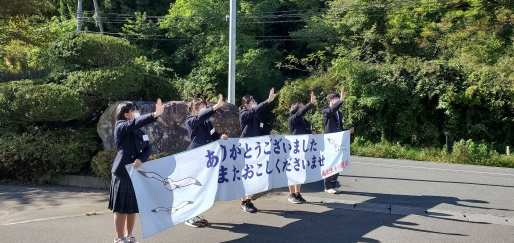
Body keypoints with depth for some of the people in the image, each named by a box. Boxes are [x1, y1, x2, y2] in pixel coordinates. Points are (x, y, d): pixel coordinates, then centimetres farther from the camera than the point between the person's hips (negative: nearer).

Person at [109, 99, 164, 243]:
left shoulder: (139, 131, 14)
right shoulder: (121, 127, -6)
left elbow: (147, 149, 6)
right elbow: (135, 123, -26)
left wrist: (141, 159, -15)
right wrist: (154, 115, -41)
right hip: (123, 173, -6)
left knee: (133, 207, 12)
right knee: (121, 208, 0)